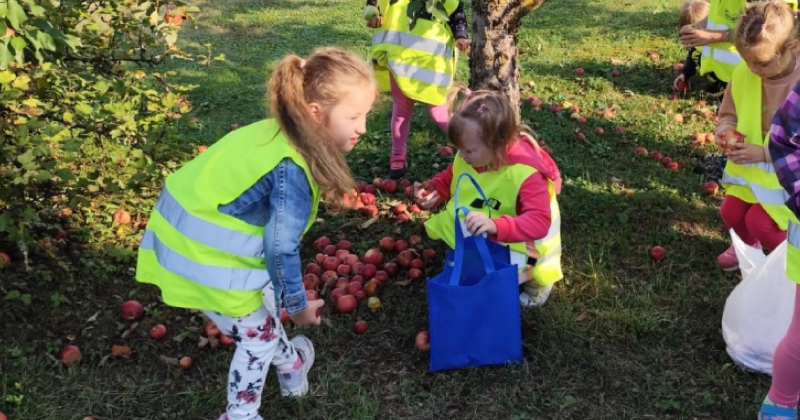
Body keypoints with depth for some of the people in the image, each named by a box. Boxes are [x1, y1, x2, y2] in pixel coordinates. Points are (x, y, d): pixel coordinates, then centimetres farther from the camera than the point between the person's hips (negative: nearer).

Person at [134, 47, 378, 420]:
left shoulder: (279, 134, 1)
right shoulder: (290, 172, -27)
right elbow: (281, 249, -19)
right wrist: (298, 306, -2)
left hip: (191, 229, 9)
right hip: (205, 257, -9)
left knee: (264, 302, 28)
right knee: (258, 336, 14)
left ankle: (292, 364, 51)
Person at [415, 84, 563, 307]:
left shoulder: (526, 172, -33)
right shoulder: (469, 157, -13)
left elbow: (539, 222, -43)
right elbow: (449, 179, 9)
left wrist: (496, 226, -59)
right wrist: (432, 191, -15)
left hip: (513, 245, -7)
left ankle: (533, 280, 6)